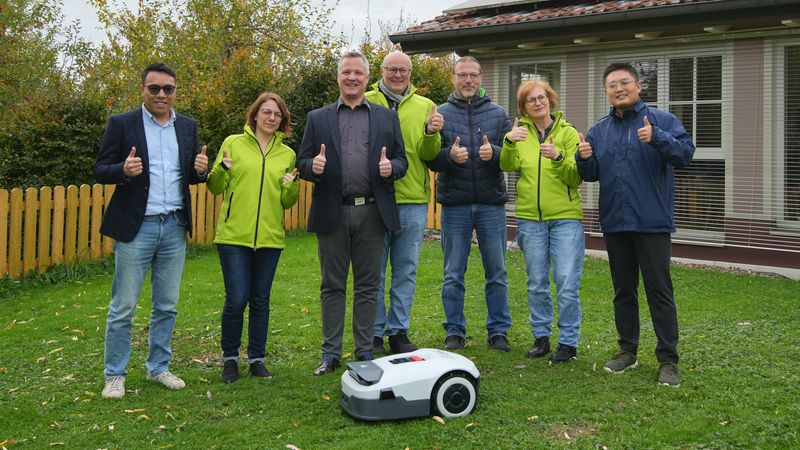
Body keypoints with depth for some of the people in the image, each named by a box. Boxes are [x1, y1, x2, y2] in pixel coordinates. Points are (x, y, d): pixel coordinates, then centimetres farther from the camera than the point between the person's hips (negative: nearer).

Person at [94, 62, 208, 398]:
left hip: (175, 227, 4)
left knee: (167, 306, 12)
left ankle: (159, 368, 25)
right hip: (136, 227, -4)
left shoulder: (188, 127, 10)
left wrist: (200, 170, -9)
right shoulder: (121, 124, -2)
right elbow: (100, 171, -3)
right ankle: (115, 375, 14)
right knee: (123, 307, 2)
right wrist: (124, 170, -24)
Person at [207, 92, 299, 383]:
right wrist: (222, 169, -15)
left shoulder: (287, 154, 10)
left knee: (260, 301, 10)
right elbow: (215, 188, 4)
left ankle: (256, 358, 23)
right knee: (236, 300, -3)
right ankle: (230, 358, 17)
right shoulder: (233, 144, 3)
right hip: (234, 236, -3)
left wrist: (291, 187, -8)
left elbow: (287, 203, 13)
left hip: (270, 238, 3)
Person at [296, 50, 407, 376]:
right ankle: (330, 353, 15)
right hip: (332, 213, 0)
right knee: (332, 285, 6)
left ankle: (365, 352, 17)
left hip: (372, 213, 0)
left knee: (367, 286, 7)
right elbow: (302, 163, 7)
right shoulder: (317, 118, 10)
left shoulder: (387, 118, 11)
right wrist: (313, 166, -16)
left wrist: (390, 166, -13)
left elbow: (402, 160, 10)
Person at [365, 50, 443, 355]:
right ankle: (374, 333, 17)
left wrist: (431, 134, -16)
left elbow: (428, 156, 3)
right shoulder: (365, 102, 2)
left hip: (413, 203, 3)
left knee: (406, 272, 10)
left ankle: (399, 332, 21)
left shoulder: (425, 107, 9)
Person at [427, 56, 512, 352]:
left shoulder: (498, 114, 8)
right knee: (453, 275, 6)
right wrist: (449, 155, -21)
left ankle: (498, 331, 18)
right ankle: (455, 331, 17)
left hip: (491, 204, 1)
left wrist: (493, 152, -19)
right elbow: (429, 158, -1)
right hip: (454, 205, -1)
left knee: (496, 273, 7)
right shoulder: (440, 114, 5)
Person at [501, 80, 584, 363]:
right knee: (536, 283, 10)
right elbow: (508, 166, -11)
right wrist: (509, 142, -29)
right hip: (530, 218, 2)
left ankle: (568, 342, 8)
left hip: (565, 217, -2)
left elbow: (575, 178, -5)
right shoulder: (520, 132, 7)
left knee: (567, 284, -4)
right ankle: (541, 337, 23)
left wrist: (558, 158, -22)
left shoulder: (567, 132, 2)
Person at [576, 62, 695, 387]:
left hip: (652, 223, -5)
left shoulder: (662, 120, -2)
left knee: (659, 292, -3)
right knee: (623, 291, 14)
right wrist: (584, 159, -7)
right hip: (615, 223, 5)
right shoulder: (599, 130, 11)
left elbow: (685, 153, -14)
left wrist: (657, 138, -30)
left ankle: (668, 360, 3)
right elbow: (591, 175, 14)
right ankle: (627, 350, 26)